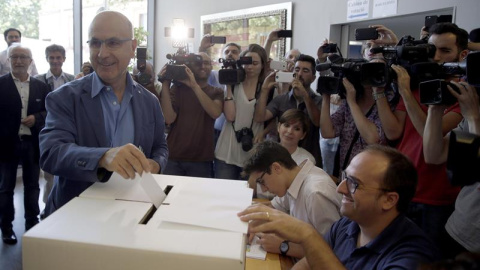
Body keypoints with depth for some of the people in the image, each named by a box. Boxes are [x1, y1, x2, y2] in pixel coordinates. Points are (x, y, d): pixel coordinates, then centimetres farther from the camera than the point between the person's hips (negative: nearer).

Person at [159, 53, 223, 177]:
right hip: (173, 157, 0)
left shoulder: (216, 92, 7)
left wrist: (194, 86, -21)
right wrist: (165, 85, -14)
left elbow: (215, 112, -15)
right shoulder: (178, 87, 5)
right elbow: (169, 119, -8)